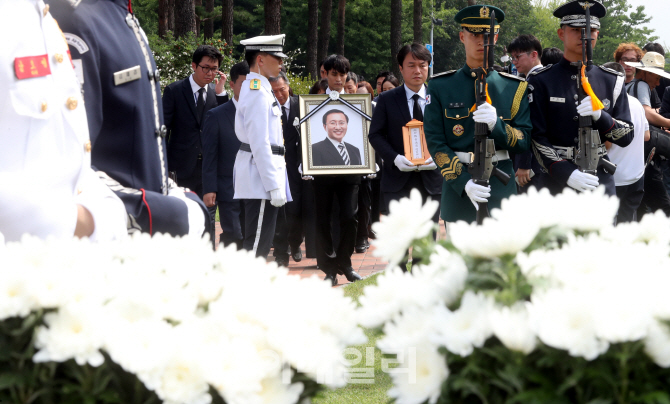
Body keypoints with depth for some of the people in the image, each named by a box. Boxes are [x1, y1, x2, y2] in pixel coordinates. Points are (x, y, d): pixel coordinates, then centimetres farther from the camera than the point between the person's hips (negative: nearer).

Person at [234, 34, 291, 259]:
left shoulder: (254, 87, 17)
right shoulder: (258, 91, -15)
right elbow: (259, 143, -21)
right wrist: (274, 185, -22)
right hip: (262, 176, -10)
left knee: (259, 244, 13)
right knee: (257, 246, -9)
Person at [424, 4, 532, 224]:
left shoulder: (515, 88, 9)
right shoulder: (440, 86, 5)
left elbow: (524, 142, 4)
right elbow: (435, 143, -2)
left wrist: (496, 124, -17)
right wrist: (463, 182, -16)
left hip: (503, 191, 1)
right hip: (458, 190, -1)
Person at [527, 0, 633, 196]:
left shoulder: (612, 81, 7)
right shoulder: (540, 81, -1)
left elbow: (626, 136, 5)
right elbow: (536, 137, -7)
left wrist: (600, 116, -15)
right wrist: (566, 173, -21)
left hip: (601, 181, 2)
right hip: (555, 182, -2)